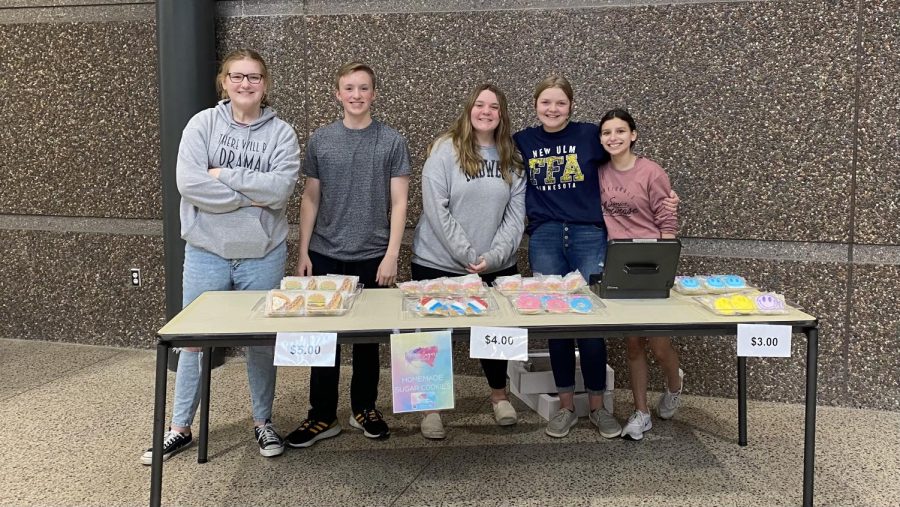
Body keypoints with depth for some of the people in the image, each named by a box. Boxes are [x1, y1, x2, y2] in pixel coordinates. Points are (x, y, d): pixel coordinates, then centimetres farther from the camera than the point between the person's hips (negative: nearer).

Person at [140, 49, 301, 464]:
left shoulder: (281, 133, -2)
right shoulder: (203, 124, -2)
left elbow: (280, 189, -17)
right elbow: (188, 182, -15)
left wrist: (223, 174, -15)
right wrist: (250, 197, -15)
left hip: (262, 254, 0)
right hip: (207, 251, 0)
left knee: (262, 341, 13)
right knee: (195, 340, 10)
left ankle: (263, 422, 30)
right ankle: (180, 428, 24)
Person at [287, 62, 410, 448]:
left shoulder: (391, 141, 0)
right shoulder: (320, 140, 5)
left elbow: (398, 203, -2)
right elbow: (310, 199, 8)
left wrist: (391, 255, -8)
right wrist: (303, 252, 3)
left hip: (372, 256, -1)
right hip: (325, 254, 1)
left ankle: (364, 409, 26)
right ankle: (322, 416, 17)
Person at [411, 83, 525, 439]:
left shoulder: (512, 158, 6)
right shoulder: (445, 149, -8)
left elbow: (516, 214, 1)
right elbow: (436, 210, -14)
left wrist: (493, 256, -13)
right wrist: (468, 256, -17)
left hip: (497, 267, 4)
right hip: (439, 265, -3)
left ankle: (499, 395, 36)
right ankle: (432, 405, 24)